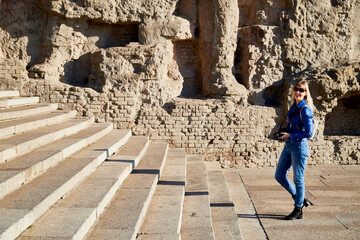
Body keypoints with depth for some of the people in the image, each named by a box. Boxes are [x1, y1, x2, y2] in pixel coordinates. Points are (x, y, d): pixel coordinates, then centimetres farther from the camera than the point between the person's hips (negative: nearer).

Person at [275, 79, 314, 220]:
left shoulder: (305, 110, -14)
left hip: (299, 146, -9)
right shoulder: (293, 106, 10)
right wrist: (286, 134, 7)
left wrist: (290, 135, -14)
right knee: (279, 176, 12)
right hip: (288, 145, 9)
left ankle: (298, 210, 16)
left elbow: (309, 133, -17)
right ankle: (301, 199, 28)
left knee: (298, 179, 2)